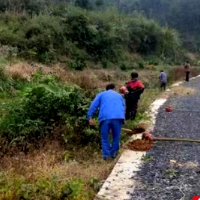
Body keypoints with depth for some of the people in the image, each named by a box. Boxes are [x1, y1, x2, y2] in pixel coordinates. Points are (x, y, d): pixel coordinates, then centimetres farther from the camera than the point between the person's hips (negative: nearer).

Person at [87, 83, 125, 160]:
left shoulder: (101, 94, 24)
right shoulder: (119, 95, 31)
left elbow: (93, 105, 11)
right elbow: (123, 108, 32)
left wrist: (90, 117, 6)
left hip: (105, 117, -1)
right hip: (118, 117, 1)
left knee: (104, 137, 12)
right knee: (116, 136, 19)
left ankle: (106, 155, 10)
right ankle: (113, 153, 25)